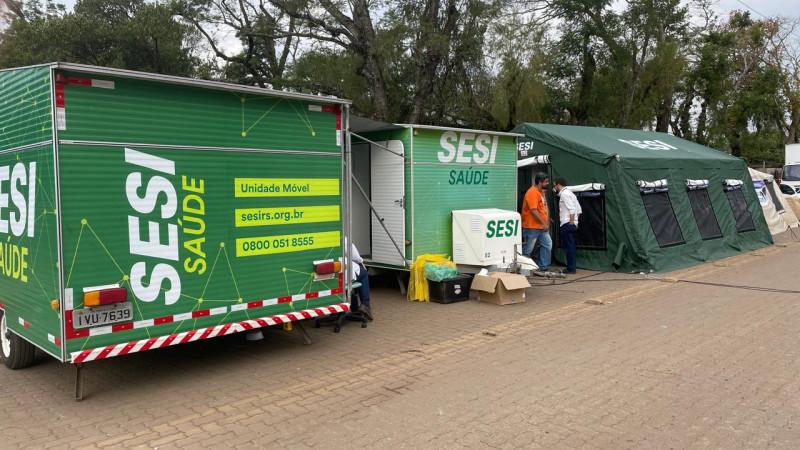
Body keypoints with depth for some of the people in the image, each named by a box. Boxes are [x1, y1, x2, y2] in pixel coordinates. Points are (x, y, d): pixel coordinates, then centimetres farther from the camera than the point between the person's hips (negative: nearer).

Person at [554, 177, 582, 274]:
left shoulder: (564, 194, -10)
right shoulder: (570, 193, 21)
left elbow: (572, 209, -20)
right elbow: (579, 210, 19)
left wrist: (571, 222, -18)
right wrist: (575, 220, 19)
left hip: (567, 224, -10)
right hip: (572, 224, 10)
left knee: (568, 247, -7)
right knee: (570, 246, 13)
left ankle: (571, 269, -5)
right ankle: (571, 267, 18)